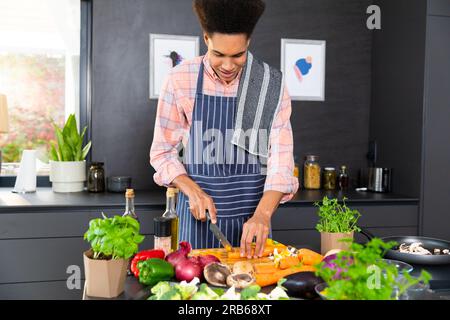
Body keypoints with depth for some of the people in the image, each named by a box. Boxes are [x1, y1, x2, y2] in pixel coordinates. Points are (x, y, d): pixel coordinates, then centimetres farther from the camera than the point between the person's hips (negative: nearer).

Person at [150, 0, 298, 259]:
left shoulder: (271, 85, -5)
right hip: (198, 209, 0)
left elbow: (281, 159, -9)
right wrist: (192, 190, -15)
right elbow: (163, 152, 1)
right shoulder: (181, 79, -5)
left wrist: (263, 213, -24)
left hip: (252, 213, 1)